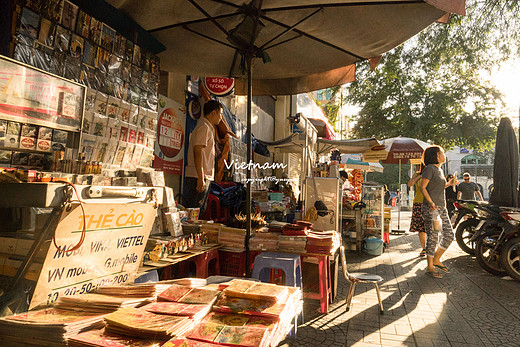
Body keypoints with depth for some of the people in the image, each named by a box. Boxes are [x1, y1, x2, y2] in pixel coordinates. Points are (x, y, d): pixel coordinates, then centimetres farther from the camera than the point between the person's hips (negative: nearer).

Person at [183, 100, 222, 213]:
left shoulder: (208, 127, 21)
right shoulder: (204, 127, -10)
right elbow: (198, 153, -19)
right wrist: (201, 178, -23)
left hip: (205, 177, 10)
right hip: (199, 177, -10)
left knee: (200, 211, 13)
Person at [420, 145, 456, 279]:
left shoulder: (439, 170, 19)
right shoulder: (430, 168, -9)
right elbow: (422, 187, -15)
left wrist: (448, 183, 15)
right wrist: (431, 203, -25)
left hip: (441, 207, 9)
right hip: (430, 208, -9)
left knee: (449, 235, 8)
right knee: (432, 238, -4)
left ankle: (436, 260, 23)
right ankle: (430, 267, 7)